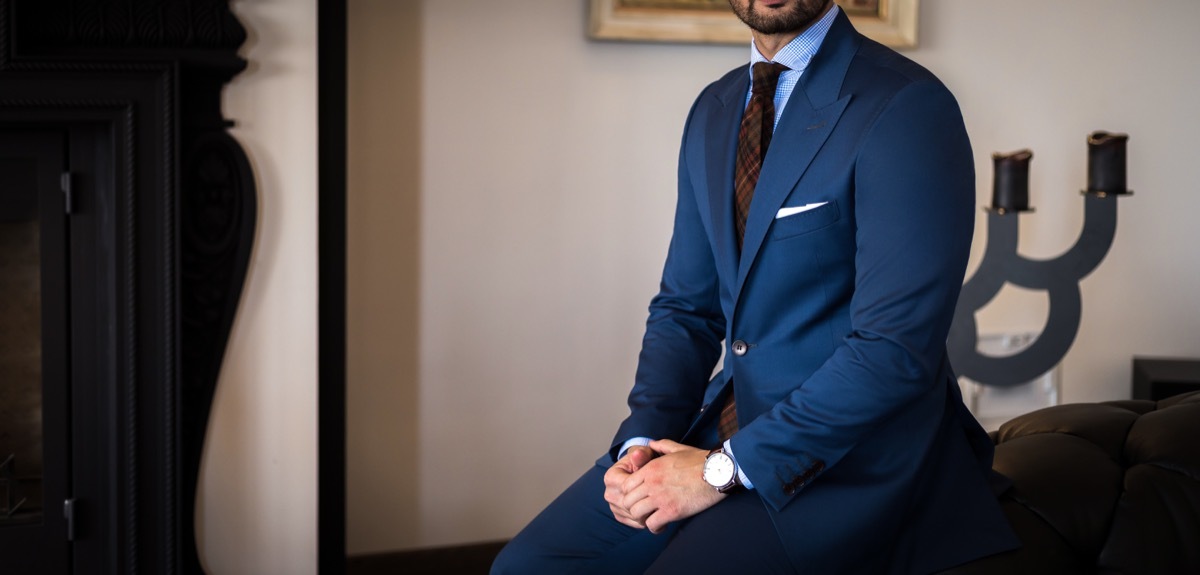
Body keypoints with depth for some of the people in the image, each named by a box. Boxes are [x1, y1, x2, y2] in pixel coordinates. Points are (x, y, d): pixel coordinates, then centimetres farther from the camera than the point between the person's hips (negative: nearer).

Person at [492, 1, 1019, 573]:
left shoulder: (908, 109, -15)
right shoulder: (713, 110, 10)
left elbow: (896, 350, -20)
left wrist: (724, 469, -19)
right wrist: (641, 441, -4)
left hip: (846, 460, -6)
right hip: (733, 417, 7)